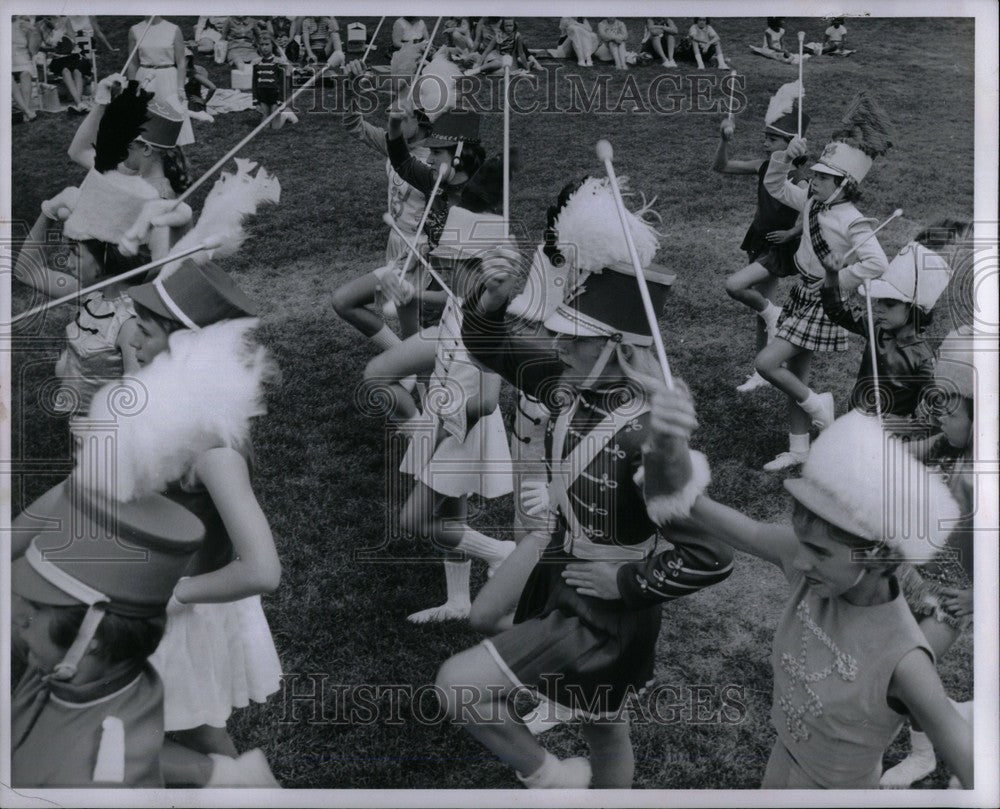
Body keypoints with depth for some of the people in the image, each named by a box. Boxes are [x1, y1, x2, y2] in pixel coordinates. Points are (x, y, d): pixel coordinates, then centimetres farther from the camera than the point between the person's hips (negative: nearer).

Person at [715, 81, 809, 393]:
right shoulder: (763, 168, -2)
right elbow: (720, 167, -1)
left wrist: (790, 234, -20)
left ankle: (772, 313, 5)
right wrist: (725, 140, -16)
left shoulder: (797, 180, -20)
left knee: (734, 286, -24)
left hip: (779, 250, -7)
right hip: (758, 242, 7)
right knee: (760, 305, 14)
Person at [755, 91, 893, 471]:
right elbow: (775, 186, 13)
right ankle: (798, 450, 25)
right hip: (801, 296, 8)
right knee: (794, 375, 13)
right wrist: (785, 156, -3)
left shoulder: (852, 222, -21)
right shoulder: (811, 202, 1)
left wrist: (837, 282, -22)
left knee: (766, 363, -15)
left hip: (822, 304, -8)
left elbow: (877, 264, -31)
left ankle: (816, 404, 9)